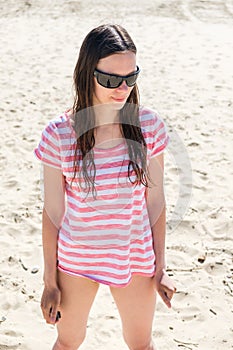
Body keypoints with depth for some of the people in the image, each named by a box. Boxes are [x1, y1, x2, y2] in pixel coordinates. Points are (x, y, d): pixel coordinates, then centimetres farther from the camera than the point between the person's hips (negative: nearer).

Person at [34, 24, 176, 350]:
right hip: (75, 260, -1)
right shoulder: (59, 135, -17)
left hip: (135, 258, 1)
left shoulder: (149, 125, -12)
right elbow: (52, 213, -8)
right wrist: (50, 281, -2)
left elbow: (155, 201, -3)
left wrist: (160, 268, 2)